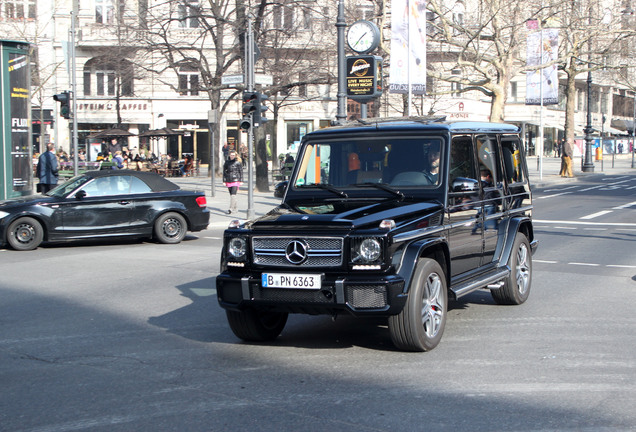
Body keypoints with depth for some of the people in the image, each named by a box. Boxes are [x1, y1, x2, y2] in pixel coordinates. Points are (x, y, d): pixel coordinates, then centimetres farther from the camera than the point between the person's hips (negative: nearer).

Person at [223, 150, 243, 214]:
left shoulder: (238, 162, -1)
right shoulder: (227, 162, 8)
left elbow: (241, 172, 3)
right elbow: (224, 172, 11)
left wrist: (241, 181, -1)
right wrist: (224, 181, 7)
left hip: (236, 180, -4)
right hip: (228, 181, 4)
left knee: (233, 194, -13)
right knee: (231, 195, 10)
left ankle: (231, 209, -15)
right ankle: (235, 207, 24)